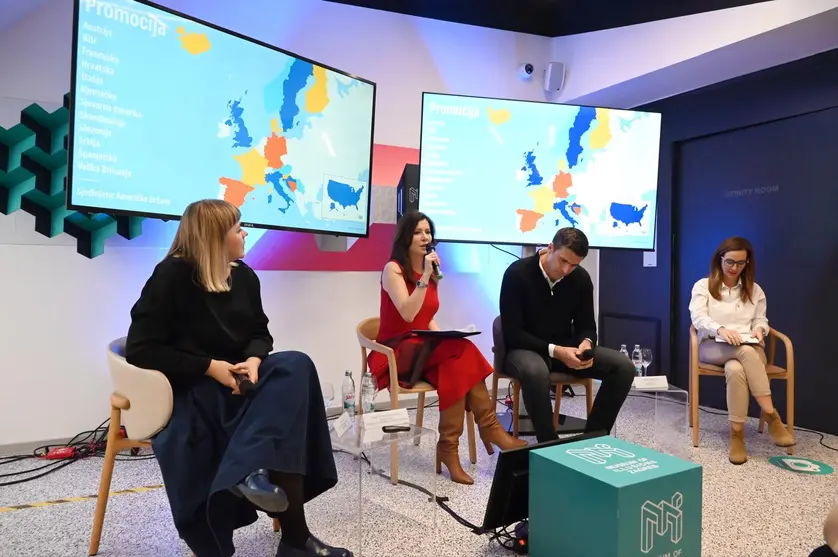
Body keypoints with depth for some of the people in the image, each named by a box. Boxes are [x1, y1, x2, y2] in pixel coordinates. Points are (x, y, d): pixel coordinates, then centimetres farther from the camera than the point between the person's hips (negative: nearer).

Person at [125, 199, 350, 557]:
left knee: (295, 367, -24)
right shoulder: (171, 276, -11)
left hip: (235, 378, 6)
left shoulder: (244, 275, 7)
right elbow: (140, 350, -14)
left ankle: (254, 469, -33)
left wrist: (253, 361, -13)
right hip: (187, 390, -6)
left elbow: (260, 332, 12)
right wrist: (210, 367, -22)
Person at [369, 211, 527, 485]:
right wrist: (425, 277, -26)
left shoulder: (431, 271, 13)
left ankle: (449, 447, -25)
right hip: (396, 352, -6)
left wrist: (443, 339, -3)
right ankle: (489, 427, -21)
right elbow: (407, 314, -23)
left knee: (457, 363, -29)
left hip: (424, 349, 6)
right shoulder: (393, 269, -9)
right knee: (462, 350, -30)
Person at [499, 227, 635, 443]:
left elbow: (587, 325, 5)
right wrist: (554, 351, -30)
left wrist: (587, 343, -20)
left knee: (623, 367, -15)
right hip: (525, 349, -5)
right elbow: (512, 333, -19)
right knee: (535, 371, -41)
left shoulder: (581, 278, -2)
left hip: (566, 348, 5)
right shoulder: (517, 273, -18)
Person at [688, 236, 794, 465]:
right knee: (746, 352, -39)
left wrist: (759, 329, -8)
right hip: (713, 346, -2)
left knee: (735, 369, -38)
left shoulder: (754, 290, 20)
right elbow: (697, 317, -6)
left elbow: (761, 319, 19)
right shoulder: (703, 286, 8)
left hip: (748, 347, 3)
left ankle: (737, 433, -36)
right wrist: (721, 329, -27)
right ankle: (771, 415, -35)